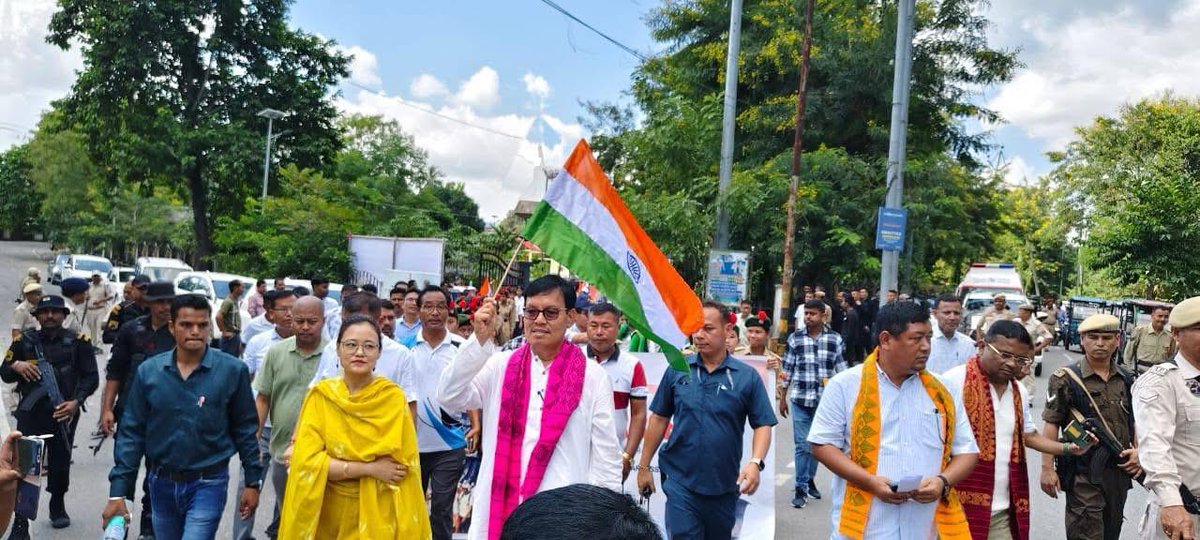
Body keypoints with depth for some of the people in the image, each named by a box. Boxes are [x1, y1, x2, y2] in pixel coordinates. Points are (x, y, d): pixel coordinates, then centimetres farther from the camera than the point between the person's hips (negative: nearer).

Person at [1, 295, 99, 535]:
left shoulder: (78, 342, 5)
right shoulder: (24, 341, 10)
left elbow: (90, 377, 1)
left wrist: (76, 401, -14)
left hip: (64, 414, 0)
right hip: (30, 414, 0)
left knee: (60, 463, 10)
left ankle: (58, 506, 34)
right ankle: (20, 523, -3)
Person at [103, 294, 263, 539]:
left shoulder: (232, 370, -9)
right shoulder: (148, 371, -3)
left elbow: (245, 429, -2)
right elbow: (132, 433, 0)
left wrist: (253, 482, -1)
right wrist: (118, 492, -3)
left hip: (208, 484, -3)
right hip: (162, 484, 4)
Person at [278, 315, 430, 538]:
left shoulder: (394, 397, -9)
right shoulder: (321, 395, -6)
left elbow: (405, 466, -9)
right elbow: (307, 461, -12)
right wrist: (369, 469, -17)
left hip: (379, 515, -1)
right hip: (330, 514, 1)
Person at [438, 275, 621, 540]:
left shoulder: (593, 376, -1)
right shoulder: (500, 366, 5)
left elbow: (606, 457, 1)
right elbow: (449, 398, -8)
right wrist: (479, 341, -17)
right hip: (500, 507, 2)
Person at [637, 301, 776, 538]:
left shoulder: (747, 376, -5)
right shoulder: (677, 370, -1)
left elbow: (763, 425, -4)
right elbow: (659, 419, 5)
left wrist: (755, 462, -21)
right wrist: (644, 466, 6)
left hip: (725, 485, 1)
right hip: (680, 482, -1)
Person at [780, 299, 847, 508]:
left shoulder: (835, 340, 0)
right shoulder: (795, 338, -1)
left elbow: (842, 371, 5)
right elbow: (787, 370, 4)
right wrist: (782, 398, 5)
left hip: (825, 400, 1)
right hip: (800, 400, -1)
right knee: (802, 445, -1)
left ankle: (810, 479, 32)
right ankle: (801, 488, 5)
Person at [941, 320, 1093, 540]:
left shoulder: (1020, 392, 11)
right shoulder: (954, 381, -11)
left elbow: (1029, 435, 24)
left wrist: (1068, 448, 10)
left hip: (1003, 511, 6)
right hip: (960, 507, -6)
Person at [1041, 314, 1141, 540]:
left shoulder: (1127, 381, 10)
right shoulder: (1065, 379, -7)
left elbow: (1135, 421, 20)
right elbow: (1051, 425, -8)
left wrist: (1139, 450, 1)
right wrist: (1047, 468, -14)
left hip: (1120, 471, 6)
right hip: (1083, 474, -6)